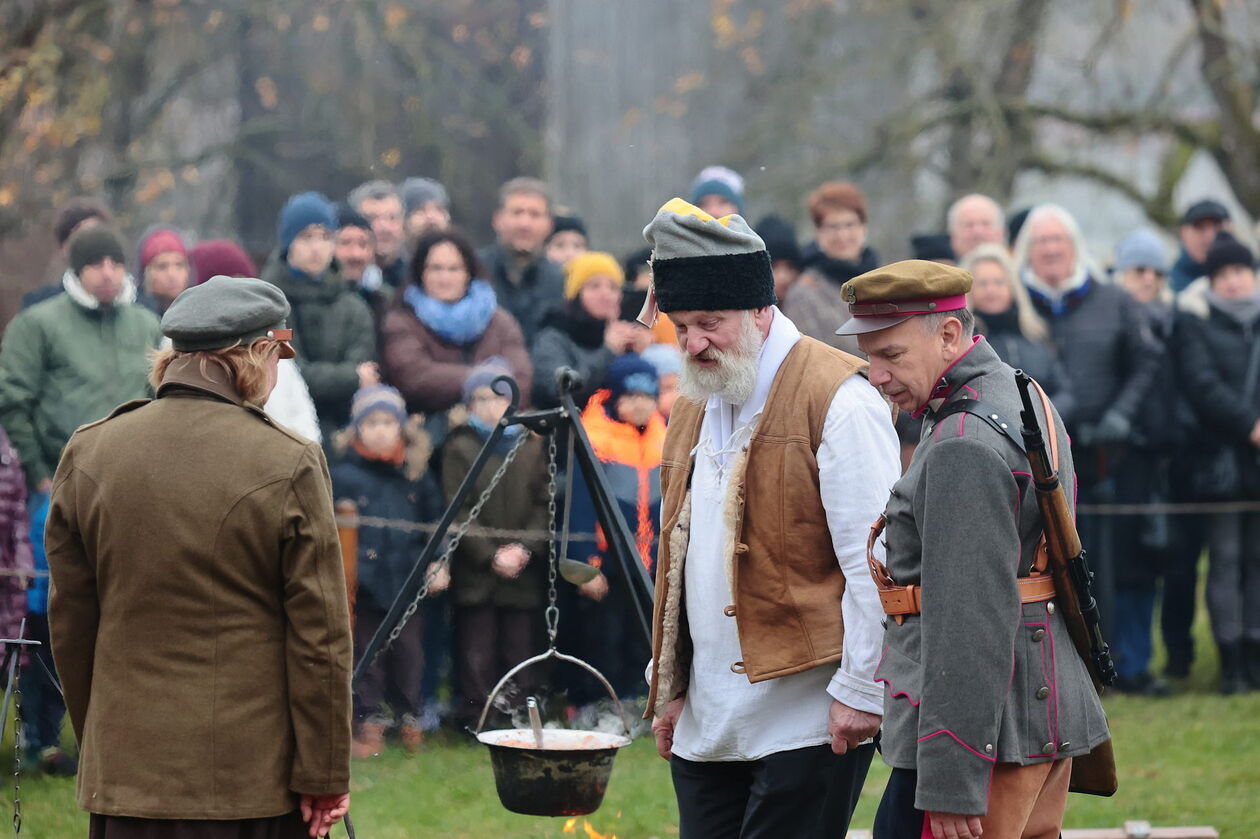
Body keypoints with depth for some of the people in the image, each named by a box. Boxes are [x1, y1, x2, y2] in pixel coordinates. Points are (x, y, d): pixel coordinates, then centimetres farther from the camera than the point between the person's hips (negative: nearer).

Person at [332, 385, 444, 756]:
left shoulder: (416, 474, 8)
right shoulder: (343, 476, -2)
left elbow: (436, 525, 14)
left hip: (408, 584, 2)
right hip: (363, 585, -2)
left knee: (408, 652, 4)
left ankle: (409, 718, 19)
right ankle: (369, 721, 11)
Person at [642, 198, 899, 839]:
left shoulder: (837, 399, -10)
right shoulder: (692, 408, 16)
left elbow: (875, 564, -12)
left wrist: (860, 691, -14)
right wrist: (669, 688, 20)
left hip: (807, 721, -8)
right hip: (706, 721, 8)